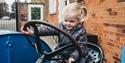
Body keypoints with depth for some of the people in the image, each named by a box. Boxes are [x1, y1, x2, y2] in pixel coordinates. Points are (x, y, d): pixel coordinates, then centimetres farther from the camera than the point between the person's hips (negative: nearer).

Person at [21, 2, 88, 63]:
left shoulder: (81, 32, -15)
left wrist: (73, 57, -33)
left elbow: (81, 47, -18)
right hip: (61, 55, 4)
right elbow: (49, 30, -14)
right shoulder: (61, 26, -4)